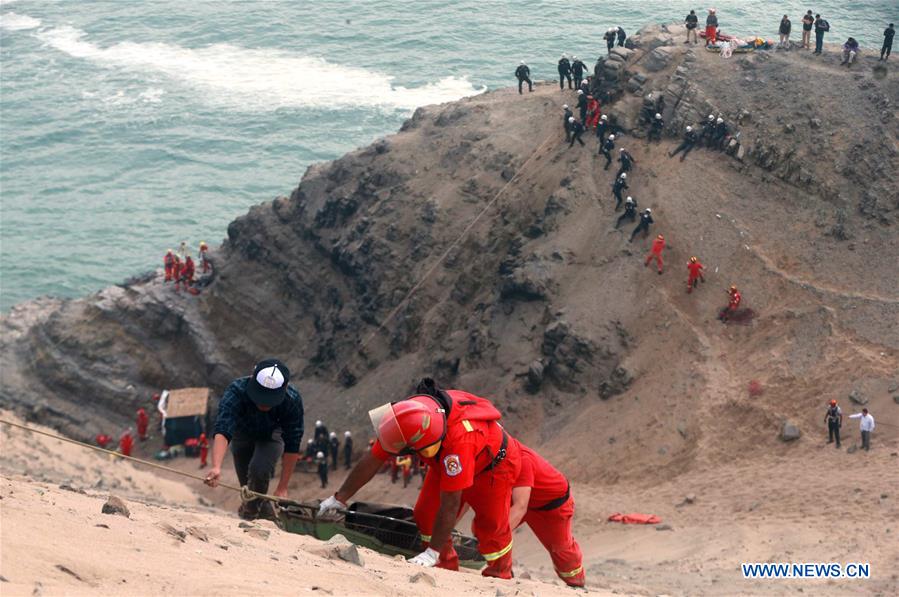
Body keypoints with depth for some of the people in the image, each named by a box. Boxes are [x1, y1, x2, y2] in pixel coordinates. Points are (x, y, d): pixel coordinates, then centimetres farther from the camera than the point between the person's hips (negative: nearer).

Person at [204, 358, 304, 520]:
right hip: (242, 434, 1)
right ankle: (268, 517, 38)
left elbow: (292, 446, -28)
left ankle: (250, 513, 0)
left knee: (259, 469, -26)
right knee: (247, 483, 8)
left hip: (272, 435, -1)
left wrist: (282, 488, -26)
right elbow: (222, 431, -54)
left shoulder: (293, 401, -38)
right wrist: (216, 467, -71)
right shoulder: (236, 392, -42)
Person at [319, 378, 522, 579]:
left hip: (493, 464, -6)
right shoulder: (410, 416, -30)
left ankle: (500, 578, 16)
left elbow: (450, 503, -42)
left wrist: (432, 553, -37)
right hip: (449, 464, 6)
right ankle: (446, 570, 11)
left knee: (491, 527, -5)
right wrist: (339, 499, -10)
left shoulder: (459, 438, -48)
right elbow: (371, 461, -17)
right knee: (426, 514, -3)